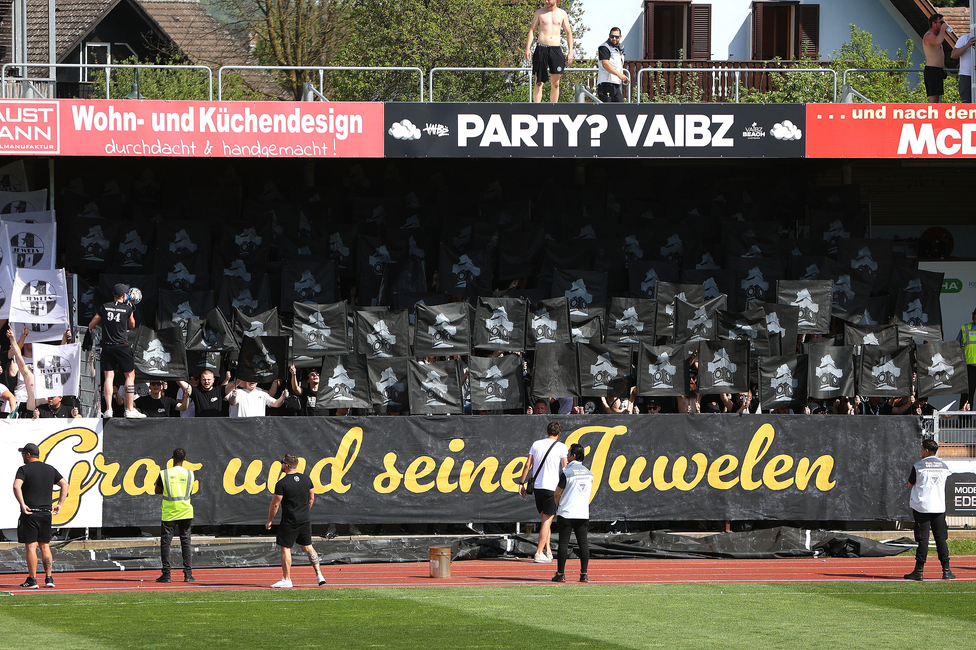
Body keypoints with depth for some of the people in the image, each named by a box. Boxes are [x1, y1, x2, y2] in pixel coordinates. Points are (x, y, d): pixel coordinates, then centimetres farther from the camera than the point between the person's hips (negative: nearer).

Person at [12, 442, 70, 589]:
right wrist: (59, 504, 8)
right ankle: (49, 578, 8)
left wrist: (23, 505, -19)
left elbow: (17, 486, -23)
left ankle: (32, 579, -4)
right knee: (45, 545, 11)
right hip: (46, 513, 5)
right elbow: (65, 484, 10)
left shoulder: (24, 469, -6)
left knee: (31, 546, -3)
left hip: (30, 512, -5)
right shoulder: (50, 469, 11)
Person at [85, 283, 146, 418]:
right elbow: (132, 325, 16)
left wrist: (91, 329, 32)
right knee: (130, 375, 5)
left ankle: (108, 409, -6)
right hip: (122, 346, -3)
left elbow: (91, 325, 12)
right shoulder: (127, 309, -2)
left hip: (107, 346, 3)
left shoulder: (104, 307, 4)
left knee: (108, 377, 3)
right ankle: (130, 409, 0)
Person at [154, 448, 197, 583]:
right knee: (186, 542, 7)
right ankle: (188, 574, 3)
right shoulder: (190, 474, 1)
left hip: (168, 513, -2)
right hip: (185, 512, 2)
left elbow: (157, 491, 5)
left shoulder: (164, 474, -5)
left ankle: (166, 574, -3)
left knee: (165, 542, 2)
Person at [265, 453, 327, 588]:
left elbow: (275, 504, -12)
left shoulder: (282, 483, -15)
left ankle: (286, 579, 3)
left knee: (285, 548, 3)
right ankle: (319, 575, 10)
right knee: (308, 547, 15)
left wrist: (269, 521, -1)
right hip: (305, 520, 6)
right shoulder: (306, 479, 4)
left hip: (289, 522, -6)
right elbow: (311, 499, 13)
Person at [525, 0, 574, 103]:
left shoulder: (562, 14, 10)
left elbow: (569, 33, 14)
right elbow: (532, 30, 7)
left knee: (555, 82, 1)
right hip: (541, 48, -1)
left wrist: (570, 52, 6)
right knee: (539, 82, -4)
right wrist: (528, 48, -4)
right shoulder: (540, 12, 7)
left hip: (556, 49, 1)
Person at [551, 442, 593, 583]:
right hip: (583, 513, 5)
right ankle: (584, 574, 2)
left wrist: (557, 505, 14)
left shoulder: (566, 473, -9)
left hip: (566, 513, -5)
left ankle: (560, 574, -1)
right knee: (583, 542, 5)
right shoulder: (588, 474, 10)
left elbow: (557, 494, -5)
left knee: (563, 542, -1)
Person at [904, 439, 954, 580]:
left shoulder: (918, 466, -7)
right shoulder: (943, 466, 7)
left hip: (922, 507, -3)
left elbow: (910, 484, 4)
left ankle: (919, 570, -4)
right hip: (939, 507, 3)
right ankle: (946, 570, 5)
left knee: (923, 539, -3)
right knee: (941, 539, 7)